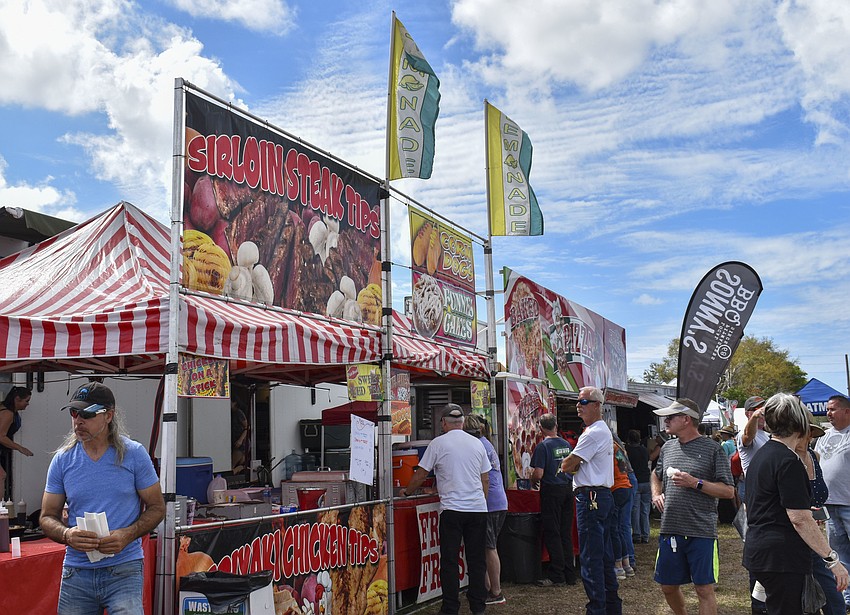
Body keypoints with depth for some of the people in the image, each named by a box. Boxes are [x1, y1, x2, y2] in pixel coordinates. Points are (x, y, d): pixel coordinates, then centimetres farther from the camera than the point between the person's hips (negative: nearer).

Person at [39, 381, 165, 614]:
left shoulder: (134, 454, -2)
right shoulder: (62, 460, 4)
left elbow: (157, 507, 2)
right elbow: (47, 517, 9)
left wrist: (127, 535, -15)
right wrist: (67, 535, -13)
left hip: (124, 568, -3)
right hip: (76, 572, 3)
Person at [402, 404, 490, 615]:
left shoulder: (438, 443, -2)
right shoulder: (477, 443, 9)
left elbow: (421, 475, 4)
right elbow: (486, 480, 15)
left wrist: (406, 491, 20)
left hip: (451, 508, -4)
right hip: (478, 508, 4)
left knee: (449, 560, 2)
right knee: (476, 559, 10)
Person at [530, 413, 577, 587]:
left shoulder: (543, 446, -13)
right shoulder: (567, 444, 7)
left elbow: (538, 474, -18)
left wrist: (533, 481, 2)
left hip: (552, 490, -6)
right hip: (568, 488, 6)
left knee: (552, 534, 0)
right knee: (566, 533, 12)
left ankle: (556, 576, 2)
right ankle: (570, 574, 16)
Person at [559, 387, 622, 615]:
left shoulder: (593, 433, -16)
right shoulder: (604, 430, 19)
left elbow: (566, 466, -14)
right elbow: (575, 466, 20)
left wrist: (570, 464, 6)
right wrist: (575, 465, 1)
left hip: (590, 497, -11)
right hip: (604, 495, 11)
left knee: (590, 558, -6)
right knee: (605, 555, 15)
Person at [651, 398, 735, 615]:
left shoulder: (712, 449, -5)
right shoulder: (668, 447, 11)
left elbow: (729, 491, -7)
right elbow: (656, 474, 29)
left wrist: (696, 483, -17)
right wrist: (656, 494, 10)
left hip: (701, 532, -5)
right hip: (670, 530, 5)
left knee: (704, 589, 0)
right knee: (668, 586, 14)